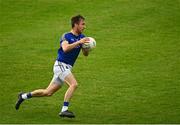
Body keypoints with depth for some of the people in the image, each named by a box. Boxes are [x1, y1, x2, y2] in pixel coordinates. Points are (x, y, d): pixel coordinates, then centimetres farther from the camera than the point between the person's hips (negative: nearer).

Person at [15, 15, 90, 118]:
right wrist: (79, 42, -31)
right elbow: (65, 48, -29)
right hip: (61, 65, -8)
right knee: (74, 84, -27)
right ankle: (64, 110, -26)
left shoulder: (81, 37, 9)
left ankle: (24, 96, 27)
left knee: (48, 92, 11)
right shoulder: (66, 36, -10)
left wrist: (87, 46, -12)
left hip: (67, 68, 8)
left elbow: (85, 54, 9)